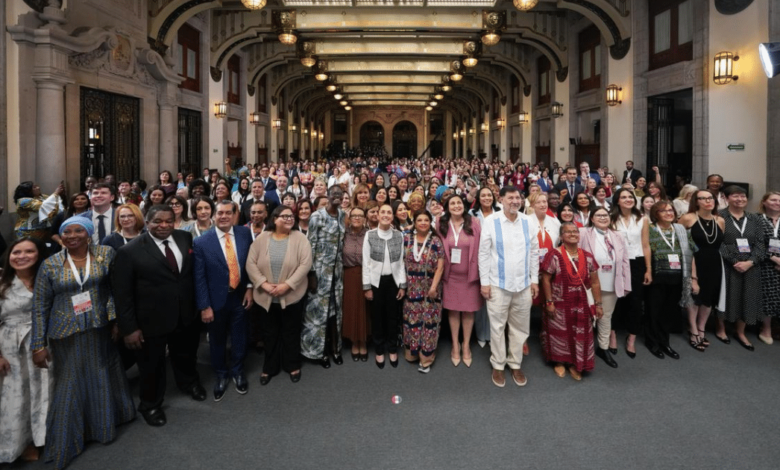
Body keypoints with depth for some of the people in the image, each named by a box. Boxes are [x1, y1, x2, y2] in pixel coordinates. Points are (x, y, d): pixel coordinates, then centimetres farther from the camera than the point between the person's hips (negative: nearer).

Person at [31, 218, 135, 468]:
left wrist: (115, 318, -11)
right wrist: (38, 344, -4)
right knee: (71, 385, 9)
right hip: (67, 333, -1)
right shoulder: (50, 265, -4)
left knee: (103, 378, 16)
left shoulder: (106, 254, -3)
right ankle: (67, 440, 26)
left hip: (100, 329, 1)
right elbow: (40, 306, -2)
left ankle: (104, 425, 40)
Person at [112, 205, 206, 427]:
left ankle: (189, 383, 59)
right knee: (152, 365, 19)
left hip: (186, 315, 4)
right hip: (151, 320, -4)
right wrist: (129, 327, -14)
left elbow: (194, 270, 0)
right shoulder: (130, 251, -16)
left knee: (186, 356, 28)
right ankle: (150, 404, 45)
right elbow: (122, 293, -14)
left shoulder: (185, 238, -5)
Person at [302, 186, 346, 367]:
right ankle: (319, 350, 16)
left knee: (336, 308, 12)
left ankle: (335, 348, 25)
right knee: (320, 308, 3)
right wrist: (311, 273, -15)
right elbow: (310, 245, -12)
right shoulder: (317, 216, -12)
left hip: (338, 267, 6)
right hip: (321, 267, -6)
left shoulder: (342, 214, 6)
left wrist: (342, 267, 13)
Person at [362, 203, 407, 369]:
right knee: (377, 316, 8)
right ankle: (379, 350, 24)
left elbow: (401, 261, 3)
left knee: (393, 316, 8)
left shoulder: (399, 235, 0)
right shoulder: (370, 235, -5)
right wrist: (367, 286, -7)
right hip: (376, 281, -1)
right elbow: (366, 262, -4)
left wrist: (403, 285, 1)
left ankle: (393, 349, 26)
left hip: (393, 281, 1)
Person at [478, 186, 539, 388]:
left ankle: (515, 364, 29)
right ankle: (498, 365, 24)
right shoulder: (491, 221, -9)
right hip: (498, 284, -3)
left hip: (523, 283, 3)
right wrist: (484, 282, -8)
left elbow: (534, 252, 7)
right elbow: (484, 253, -6)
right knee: (498, 326, 8)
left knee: (520, 327, 13)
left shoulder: (528, 222, 1)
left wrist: (534, 279, 6)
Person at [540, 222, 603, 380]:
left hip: (581, 305, 4)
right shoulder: (554, 256, -11)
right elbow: (546, 280, -9)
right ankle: (559, 362, 28)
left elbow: (594, 282, 5)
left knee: (580, 335, 8)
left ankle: (574, 364, 25)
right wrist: (549, 302, -12)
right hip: (560, 305, -3)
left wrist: (598, 304, 3)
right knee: (560, 333, 9)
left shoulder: (587, 257, 1)